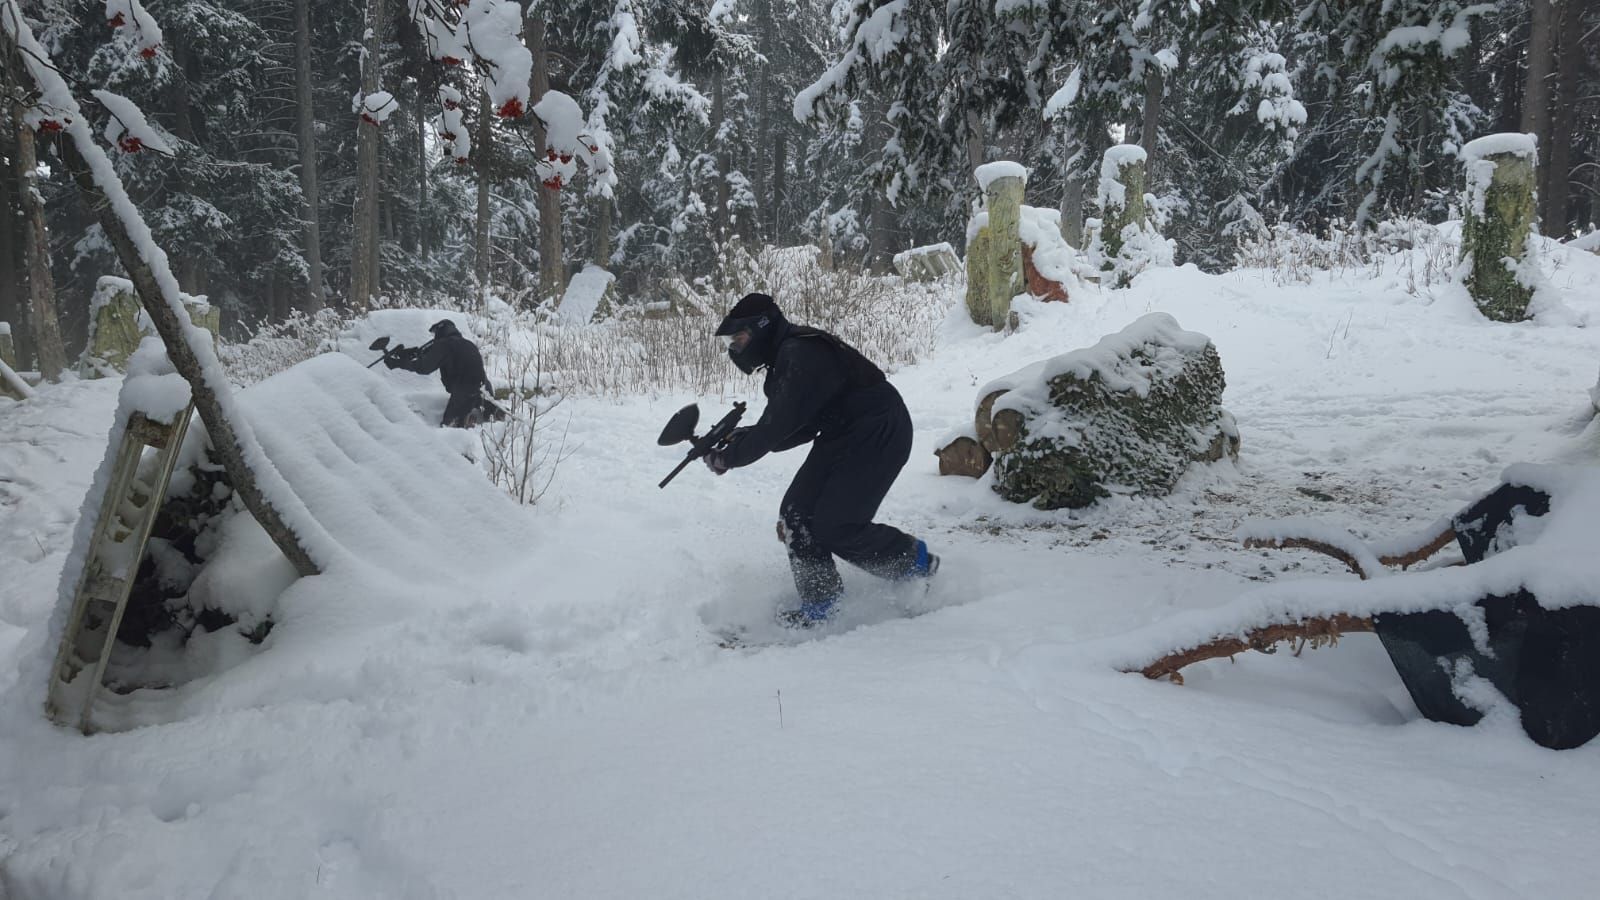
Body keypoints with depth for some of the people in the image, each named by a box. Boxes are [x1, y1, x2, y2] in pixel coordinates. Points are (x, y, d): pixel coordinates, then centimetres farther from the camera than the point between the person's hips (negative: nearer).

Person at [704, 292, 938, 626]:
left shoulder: (801, 355, -24)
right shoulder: (785, 357, 8)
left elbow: (779, 425, -26)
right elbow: (796, 426, 9)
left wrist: (729, 457, -15)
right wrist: (737, 438, -1)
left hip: (880, 436, -10)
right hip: (841, 436, 10)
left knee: (835, 527, -11)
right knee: (797, 513, 1)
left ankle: (915, 560, 11)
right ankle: (819, 602, 12)